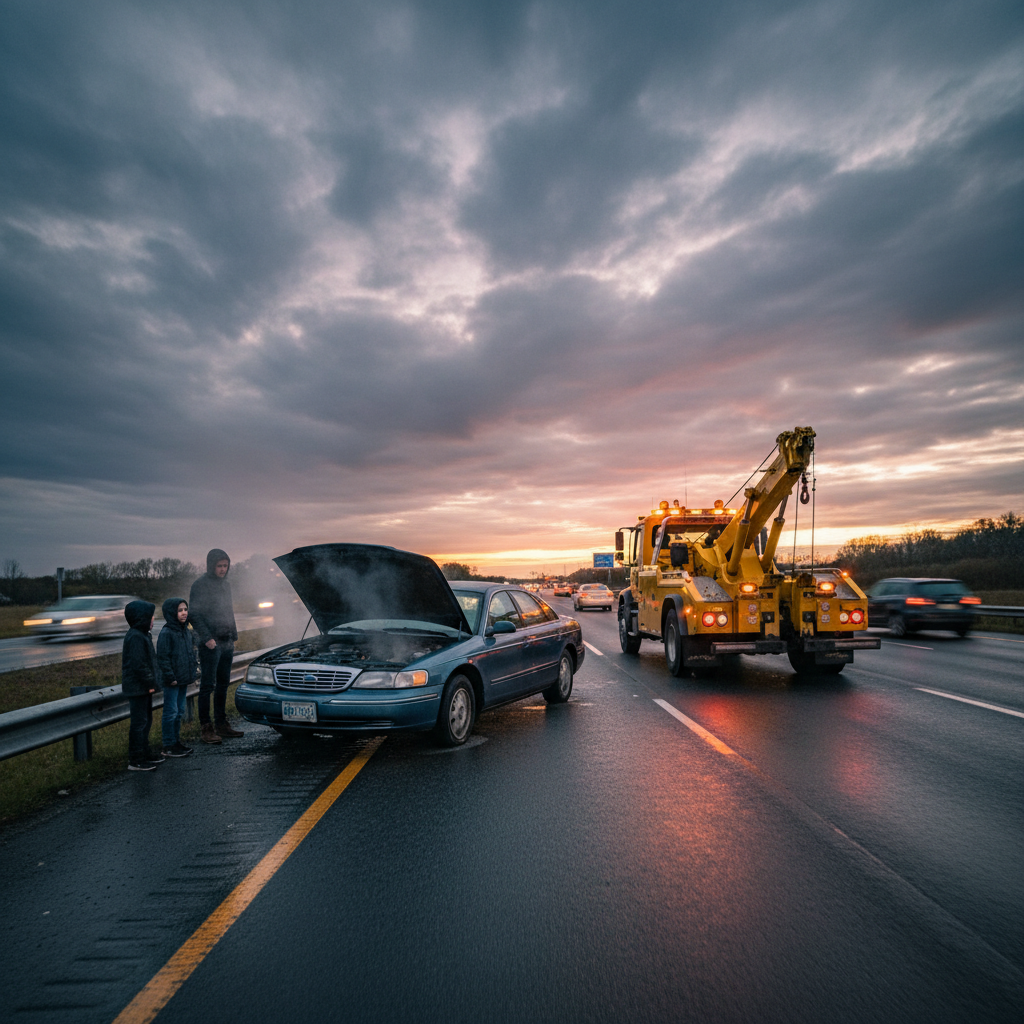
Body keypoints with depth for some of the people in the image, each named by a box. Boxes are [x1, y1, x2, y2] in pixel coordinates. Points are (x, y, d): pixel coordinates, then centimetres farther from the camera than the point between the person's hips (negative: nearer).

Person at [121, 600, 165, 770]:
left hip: (144, 687, 11)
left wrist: (152, 682, 17)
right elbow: (138, 664, -24)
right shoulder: (135, 637, -20)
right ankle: (135, 760, 4)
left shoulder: (143, 635, 13)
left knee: (146, 720, 18)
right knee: (139, 722, -4)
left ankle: (144, 753, 30)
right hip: (137, 687, -11)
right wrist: (150, 683, -19)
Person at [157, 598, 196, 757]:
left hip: (184, 680, 8)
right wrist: (170, 677, -18)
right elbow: (162, 658, -16)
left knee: (180, 712, 15)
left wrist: (191, 675, 15)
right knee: (171, 712, -1)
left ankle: (176, 741, 26)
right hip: (171, 681, -8)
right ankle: (168, 747, 7)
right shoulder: (166, 633, -15)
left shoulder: (187, 632, 10)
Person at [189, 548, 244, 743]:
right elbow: (194, 615, -12)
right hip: (210, 645, -7)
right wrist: (206, 638, -18)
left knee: (223, 685, 11)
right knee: (208, 685, -3)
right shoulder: (200, 585, -8)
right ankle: (205, 728, 3)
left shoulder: (226, 585, 15)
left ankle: (221, 724, 19)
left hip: (227, 644, 8)